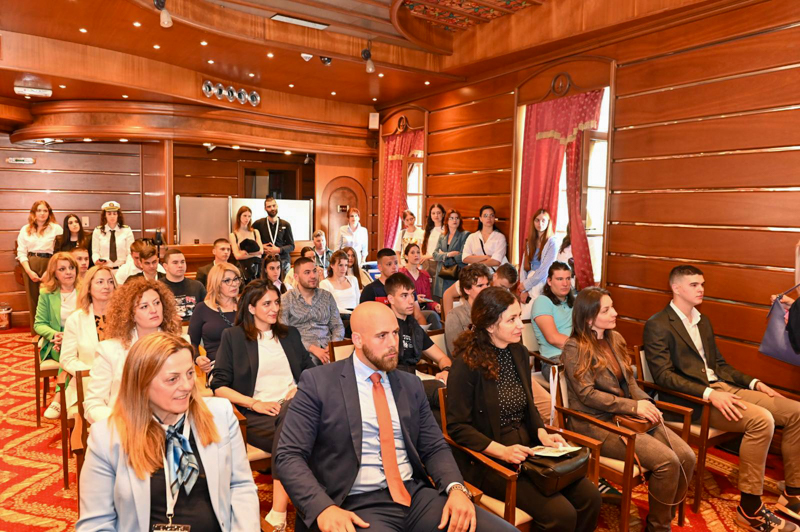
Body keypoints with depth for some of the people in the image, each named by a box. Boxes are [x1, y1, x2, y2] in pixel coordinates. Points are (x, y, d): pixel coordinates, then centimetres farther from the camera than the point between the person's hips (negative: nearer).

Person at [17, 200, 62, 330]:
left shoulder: (56, 228, 2)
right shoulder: (25, 229, 10)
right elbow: (21, 253, 7)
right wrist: (29, 271, -6)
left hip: (49, 266, -3)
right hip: (30, 267, 3)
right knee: (33, 300, 7)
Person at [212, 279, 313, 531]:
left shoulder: (290, 334, 23)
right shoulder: (232, 336, 11)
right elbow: (219, 387, 4)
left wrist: (302, 387, -2)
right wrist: (255, 403, -10)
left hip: (294, 405, 3)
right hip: (258, 416, -2)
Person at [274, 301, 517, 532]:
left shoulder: (410, 384, 11)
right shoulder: (318, 382, -3)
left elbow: (435, 447, 13)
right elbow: (288, 455, -5)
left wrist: (456, 488, -7)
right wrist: (324, 508, -21)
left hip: (416, 495, 4)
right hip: (358, 505, -3)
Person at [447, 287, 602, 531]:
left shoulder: (519, 353, 6)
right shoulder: (467, 364, -15)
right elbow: (457, 426, -14)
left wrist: (542, 433, -3)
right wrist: (502, 451, -22)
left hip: (527, 450, 7)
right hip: (487, 459, -7)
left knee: (589, 496, -9)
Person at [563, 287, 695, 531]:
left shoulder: (615, 338, 11)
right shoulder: (574, 348, -12)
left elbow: (629, 379, 14)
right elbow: (587, 394, -17)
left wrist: (645, 402, -6)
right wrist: (633, 406, -19)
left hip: (629, 416, 7)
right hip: (597, 423, -7)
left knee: (687, 456, -9)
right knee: (667, 461, -20)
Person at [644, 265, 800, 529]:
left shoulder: (703, 321, 18)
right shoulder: (657, 325, -10)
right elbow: (663, 375, -18)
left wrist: (753, 383, 8)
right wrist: (709, 394, -26)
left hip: (722, 388, 9)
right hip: (692, 399, -9)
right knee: (761, 419, -28)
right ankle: (750, 508, -17)